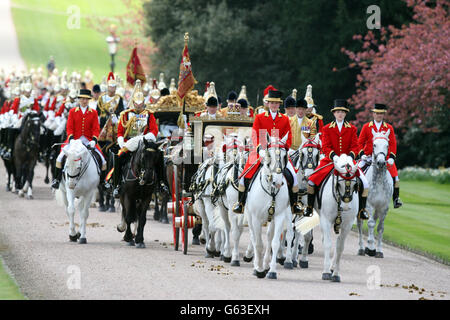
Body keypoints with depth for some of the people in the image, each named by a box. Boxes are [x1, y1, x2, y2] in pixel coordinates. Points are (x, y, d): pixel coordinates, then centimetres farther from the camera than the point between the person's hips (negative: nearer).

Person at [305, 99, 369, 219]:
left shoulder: (352, 129, 7)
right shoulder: (327, 129, 5)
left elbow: (355, 146, 1)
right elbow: (325, 147, -3)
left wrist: (350, 156, -19)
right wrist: (334, 156, -22)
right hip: (330, 160, 0)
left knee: (365, 183, -17)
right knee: (312, 180, -17)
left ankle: (362, 210, -2)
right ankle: (309, 207, 2)